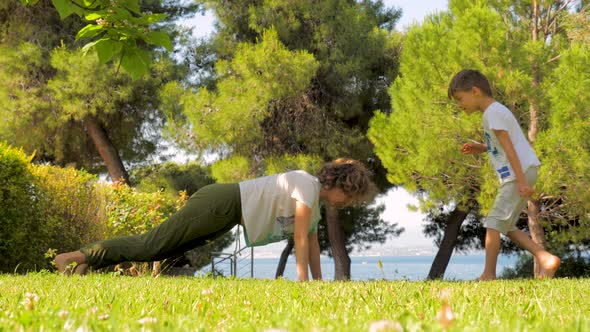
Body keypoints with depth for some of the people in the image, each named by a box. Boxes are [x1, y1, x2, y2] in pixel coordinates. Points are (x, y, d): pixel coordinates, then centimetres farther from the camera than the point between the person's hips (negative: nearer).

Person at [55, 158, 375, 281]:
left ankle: (88, 259, 8)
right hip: (222, 202, -9)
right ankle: (79, 256, -11)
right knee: (152, 245, -12)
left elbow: (312, 240, 22)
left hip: (226, 209, 9)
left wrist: (319, 280, 21)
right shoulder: (308, 187, -13)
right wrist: (302, 281, -14)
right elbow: (300, 239, -15)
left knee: (161, 248, 7)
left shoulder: (316, 201, 17)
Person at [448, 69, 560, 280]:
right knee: (505, 225, 11)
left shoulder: (492, 112, -11)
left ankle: (488, 274, -5)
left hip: (520, 172, -10)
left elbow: (509, 147, -18)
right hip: (518, 174, 10)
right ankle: (545, 258, 3)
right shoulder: (497, 110, 19)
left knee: (494, 222, -7)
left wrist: (521, 181, -22)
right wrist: (482, 149, 16)